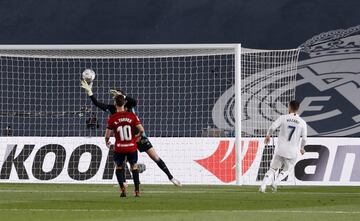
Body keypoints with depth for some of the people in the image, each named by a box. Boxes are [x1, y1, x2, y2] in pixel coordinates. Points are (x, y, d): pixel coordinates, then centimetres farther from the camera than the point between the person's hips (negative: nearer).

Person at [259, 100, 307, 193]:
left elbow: (272, 127, -9)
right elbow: (304, 139, -2)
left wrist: (268, 135, 12)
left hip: (280, 150, 0)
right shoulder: (302, 123, 0)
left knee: (273, 169, 12)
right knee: (286, 170, 19)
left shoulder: (283, 118, -1)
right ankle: (275, 182, -5)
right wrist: (301, 148, 18)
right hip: (293, 152, 0)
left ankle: (263, 186, -4)